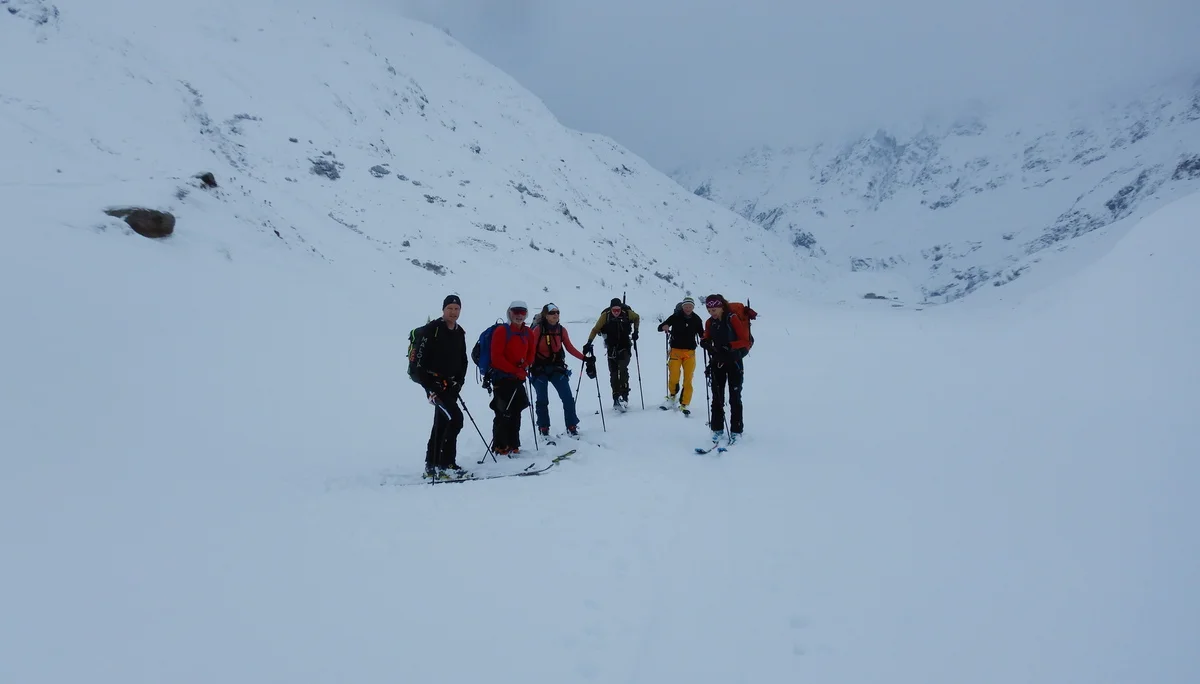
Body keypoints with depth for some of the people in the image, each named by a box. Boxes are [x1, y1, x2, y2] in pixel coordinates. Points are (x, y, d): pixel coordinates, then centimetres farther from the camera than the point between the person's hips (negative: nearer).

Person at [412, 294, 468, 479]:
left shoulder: (459, 333, 13)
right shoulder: (431, 329, -9)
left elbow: (463, 361, 19)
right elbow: (419, 358, -14)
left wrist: (458, 382, 6)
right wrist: (428, 386, -17)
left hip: (450, 385, 7)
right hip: (434, 383, -7)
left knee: (442, 424, 11)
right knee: (455, 418, -18)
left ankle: (431, 466, 20)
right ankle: (446, 464, -13)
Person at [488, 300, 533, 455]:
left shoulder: (527, 333, 8)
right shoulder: (502, 331, -10)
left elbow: (531, 353, 18)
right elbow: (496, 357, -15)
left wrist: (524, 365, -3)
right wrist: (515, 370, -16)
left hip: (519, 378, 6)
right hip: (502, 378, -6)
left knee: (516, 412, 9)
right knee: (504, 413, -6)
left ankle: (513, 445, 18)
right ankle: (499, 446, 4)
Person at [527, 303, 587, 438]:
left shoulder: (562, 330, -1)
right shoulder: (538, 330, -12)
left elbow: (569, 348, 7)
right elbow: (532, 350, -15)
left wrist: (584, 358, 0)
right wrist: (526, 365, -28)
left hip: (557, 367, 3)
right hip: (540, 369, -3)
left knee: (568, 397, -3)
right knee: (542, 400, 3)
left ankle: (572, 427, 8)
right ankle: (544, 429, 18)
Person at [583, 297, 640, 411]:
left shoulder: (627, 313, -12)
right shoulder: (605, 316, -14)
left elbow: (637, 318, 11)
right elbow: (595, 330, -10)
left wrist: (635, 331, 3)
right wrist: (589, 343, -20)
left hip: (625, 347, -1)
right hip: (612, 349, 1)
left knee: (623, 369, -20)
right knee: (613, 374, 4)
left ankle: (624, 396, -22)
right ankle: (616, 399, 14)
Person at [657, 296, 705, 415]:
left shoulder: (696, 319, 4)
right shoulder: (675, 317, -1)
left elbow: (702, 334, 16)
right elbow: (660, 328, 2)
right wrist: (664, 327, -20)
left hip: (690, 352, 2)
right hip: (676, 350, -1)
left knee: (688, 379, -2)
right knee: (673, 377, -12)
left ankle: (684, 405, 5)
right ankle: (672, 396, 16)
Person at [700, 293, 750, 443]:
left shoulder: (733, 318, -13)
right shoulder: (710, 322, 3)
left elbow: (745, 340, -14)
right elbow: (707, 338, 15)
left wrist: (729, 346, -28)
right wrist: (705, 342, -9)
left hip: (734, 361, -5)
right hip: (717, 362, 5)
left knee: (735, 397, 0)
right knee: (717, 397, 5)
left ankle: (736, 431, 5)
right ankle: (717, 429, 12)